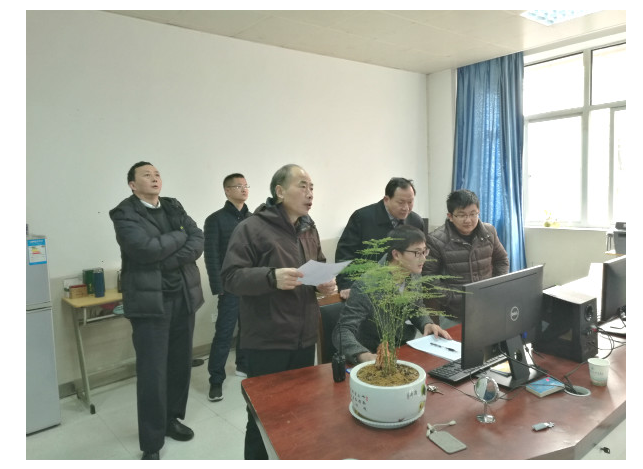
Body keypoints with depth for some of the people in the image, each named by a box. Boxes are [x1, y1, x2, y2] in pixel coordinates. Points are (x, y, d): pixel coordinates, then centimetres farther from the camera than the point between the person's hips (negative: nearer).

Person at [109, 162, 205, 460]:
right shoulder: (124, 214, -5)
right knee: (152, 373, -1)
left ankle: (171, 419, 35)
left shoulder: (174, 207, 11)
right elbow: (146, 248, -21)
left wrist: (167, 261, -15)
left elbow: (198, 242, 0)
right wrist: (180, 235, -7)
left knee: (181, 364, 14)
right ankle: (151, 445, 14)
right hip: (150, 300, -5)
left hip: (183, 296, 6)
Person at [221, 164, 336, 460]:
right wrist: (271, 277, -31)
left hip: (304, 338, 7)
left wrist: (326, 283, -1)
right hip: (267, 342, -7)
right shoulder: (251, 228, -13)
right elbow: (231, 277, -17)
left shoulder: (309, 229, 11)